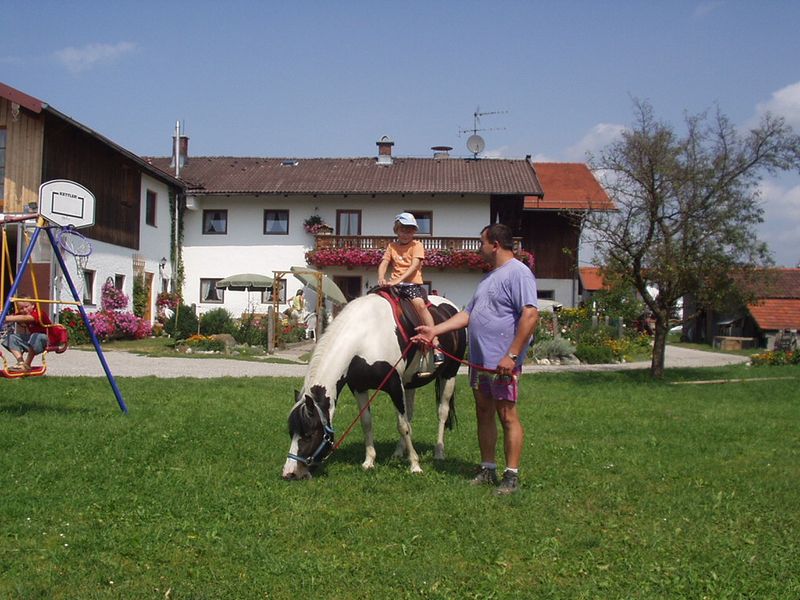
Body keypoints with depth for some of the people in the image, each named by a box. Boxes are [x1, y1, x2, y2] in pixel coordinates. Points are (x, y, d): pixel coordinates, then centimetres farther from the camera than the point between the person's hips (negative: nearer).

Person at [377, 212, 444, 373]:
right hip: (395, 284, 5)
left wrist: (398, 280, -24)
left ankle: (435, 345, -31)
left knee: (419, 303, -31)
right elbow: (384, 263, 4)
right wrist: (381, 278, -18)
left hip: (413, 283, -5)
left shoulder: (417, 245, 3)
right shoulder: (392, 246, 15)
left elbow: (414, 266, -10)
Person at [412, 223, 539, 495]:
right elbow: (468, 314, 22)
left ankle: (512, 476, 3)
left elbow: (531, 315, -22)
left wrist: (511, 355, -25)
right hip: (479, 360, 10)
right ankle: (487, 470, 24)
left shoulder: (518, 273, -12)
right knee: (484, 413, 14)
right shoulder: (490, 277, 20)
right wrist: (434, 330, 14)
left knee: (507, 416, -4)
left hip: (502, 363, -10)